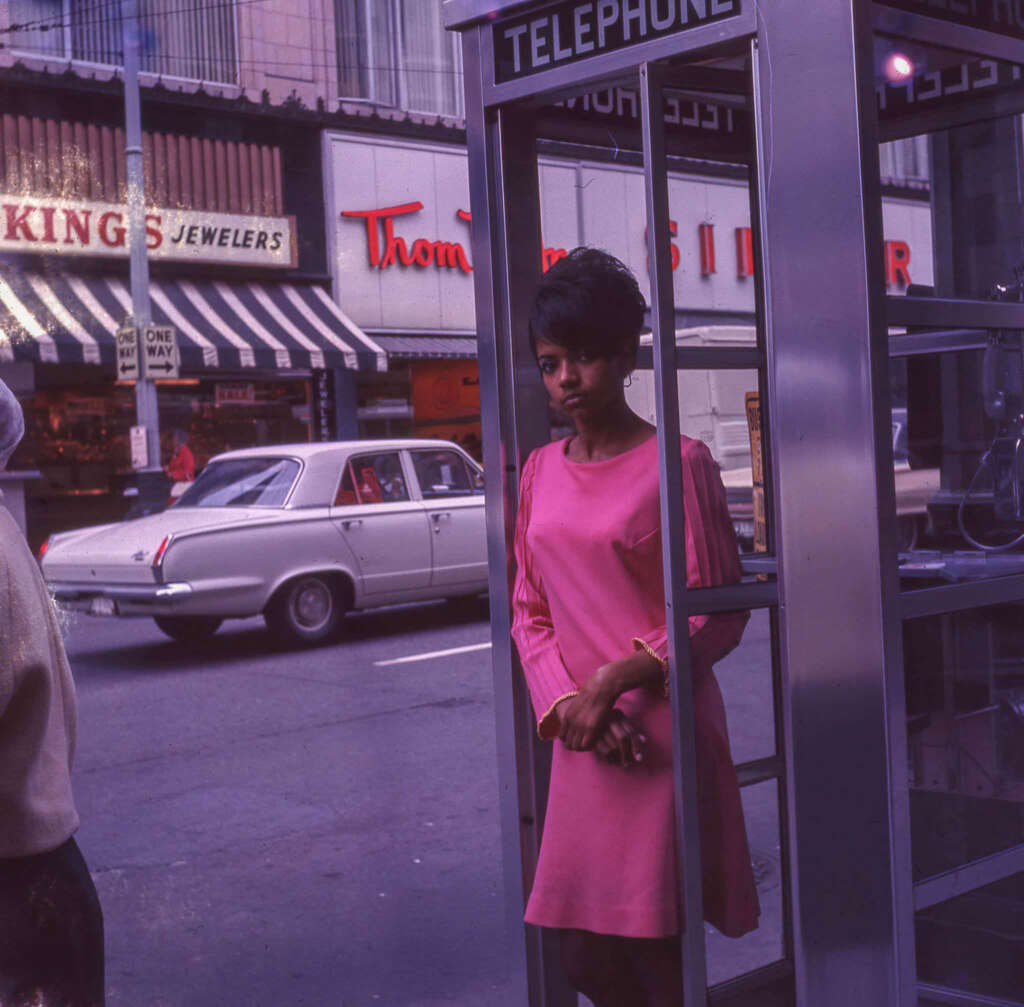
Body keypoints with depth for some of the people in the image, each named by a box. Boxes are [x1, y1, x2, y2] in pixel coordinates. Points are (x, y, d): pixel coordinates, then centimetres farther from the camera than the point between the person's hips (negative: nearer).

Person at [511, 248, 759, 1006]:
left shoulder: (678, 464, -6)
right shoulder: (541, 473, 11)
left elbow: (718, 615, -8)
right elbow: (530, 611, 12)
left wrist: (613, 682, -16)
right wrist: (566, 702, -6)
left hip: (664, 737, -5)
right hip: (581, 745, 6)